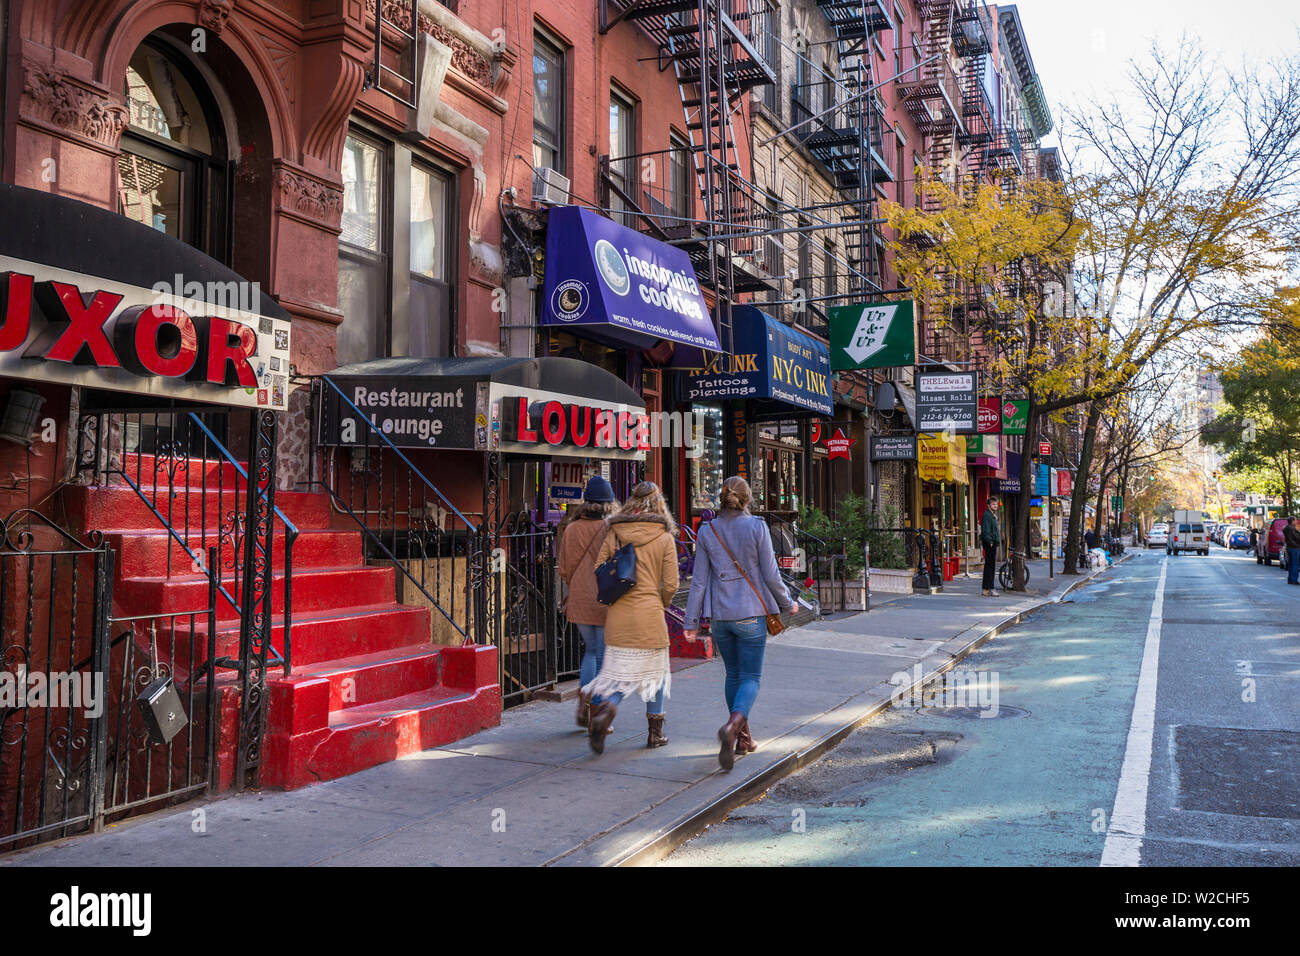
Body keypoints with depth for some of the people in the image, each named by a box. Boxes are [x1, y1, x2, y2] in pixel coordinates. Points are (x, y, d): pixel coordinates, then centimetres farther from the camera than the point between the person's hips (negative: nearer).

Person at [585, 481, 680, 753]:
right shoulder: (664, 537, -4)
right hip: (650, 616, -2)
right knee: (654, 671, 14)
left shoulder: (613, 534, 3)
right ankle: (655, 732, 20)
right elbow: (670, 584, -5)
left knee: (620, 672, 9)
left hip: (618, 615, 2)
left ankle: (603, 710, -18)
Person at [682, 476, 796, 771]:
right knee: (751, 677, 3)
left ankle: (743, 739, 23)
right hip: (751, 613, -3)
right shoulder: (757, 527, -8)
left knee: (733, 675, 17)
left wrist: (691, 621, 5)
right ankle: (733, 725, -23)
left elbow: (699, 580, 0)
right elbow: (771, 575, -6)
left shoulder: (706, 531, 0)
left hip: (720, 616, 3)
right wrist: (787, 603, 10)